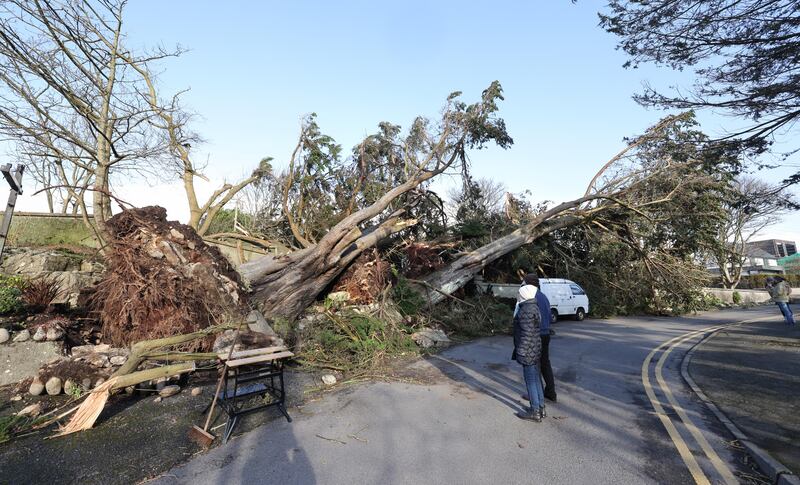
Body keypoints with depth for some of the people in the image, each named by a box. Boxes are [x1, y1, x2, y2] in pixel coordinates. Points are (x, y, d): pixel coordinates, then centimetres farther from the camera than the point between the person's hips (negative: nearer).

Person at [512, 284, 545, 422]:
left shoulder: (526, 310, -21)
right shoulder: (533, 307, 9)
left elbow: (527, 333, -23)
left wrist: (521, 352, -19)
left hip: (528, 350, -10)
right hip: (535, 350, 10)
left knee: (530, 380, 1)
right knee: (536, 378, 17)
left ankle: (535, 412, 11)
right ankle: (540, 407, 28)